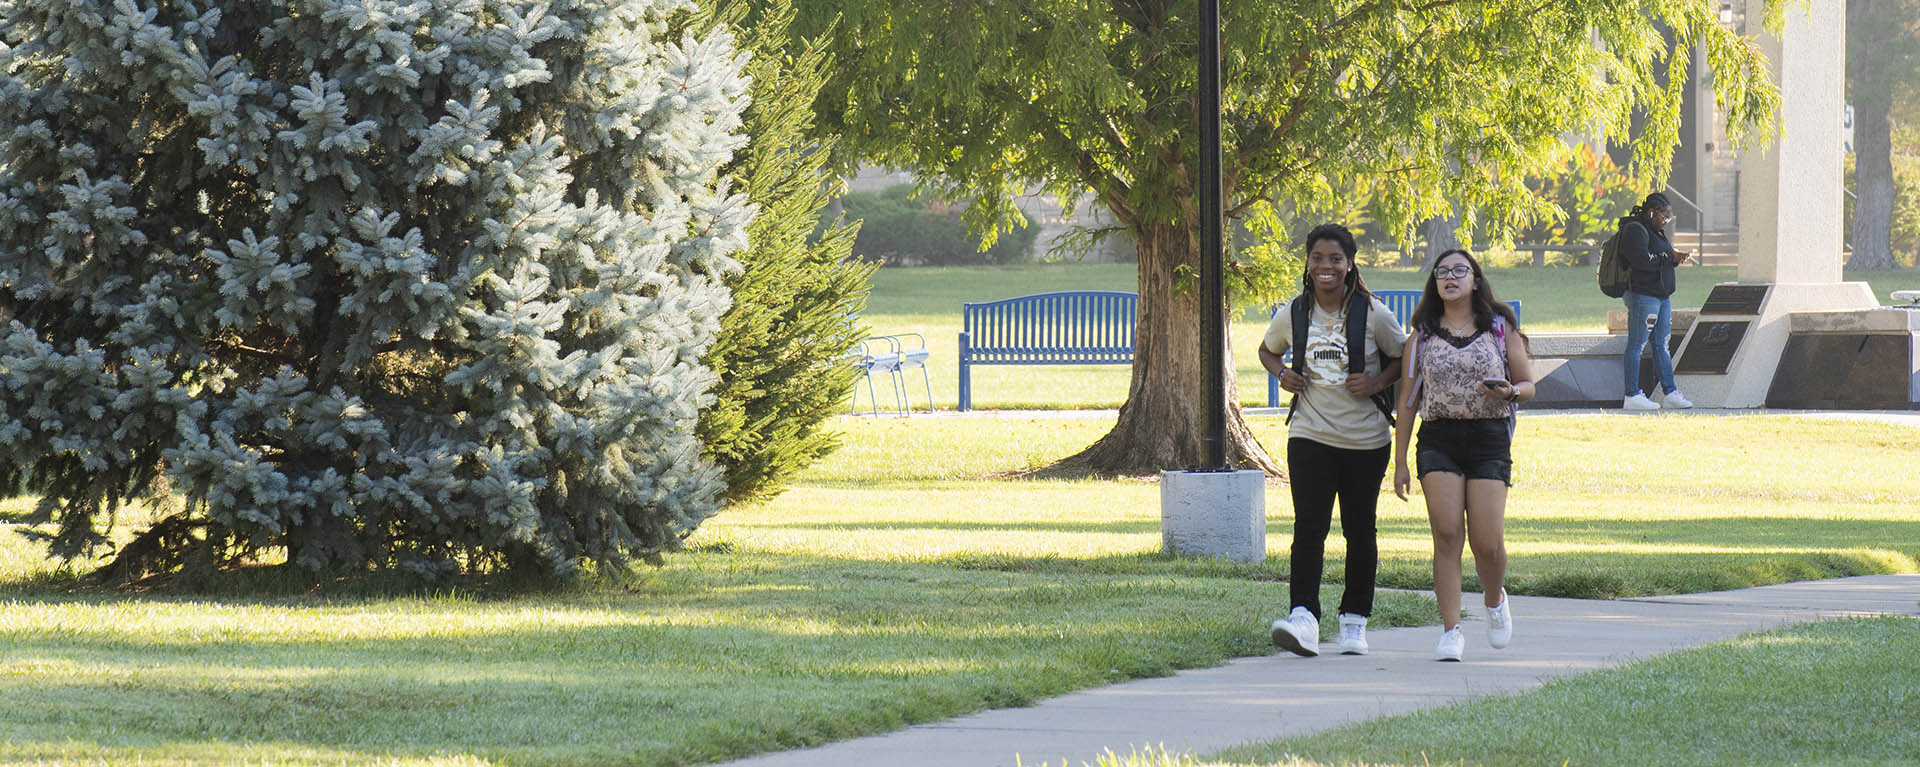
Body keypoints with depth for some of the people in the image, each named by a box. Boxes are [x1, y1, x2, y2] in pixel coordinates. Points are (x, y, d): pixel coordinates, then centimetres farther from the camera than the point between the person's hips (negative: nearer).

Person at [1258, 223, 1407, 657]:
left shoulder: (1373, 315, -5)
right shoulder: (1292, 316, 2)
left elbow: (1403, 358, 7)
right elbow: (1268, 350, 21)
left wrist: (1377, 383, -11)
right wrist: (1281, 373, 0)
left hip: (1366, 439, 0)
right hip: (1310, 437, 0)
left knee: (1359, 530, 8)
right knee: (1309, 526, -14)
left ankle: (1354, 621, 21)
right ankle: (1303, 619, -24)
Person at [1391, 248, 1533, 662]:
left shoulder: (1501, 329, 8)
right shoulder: (1422, 336, 10)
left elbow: (1529, 384, 12)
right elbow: (1408, 400, 11)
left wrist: (1510, 392, -13)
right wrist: (1399, 462, 7)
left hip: (1489, 438, -1)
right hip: (1438, 439, 1)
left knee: (1488, 542, -6)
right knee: (1447, 534, -11)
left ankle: (1495, 600, 27)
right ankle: (1451, 631, -7)